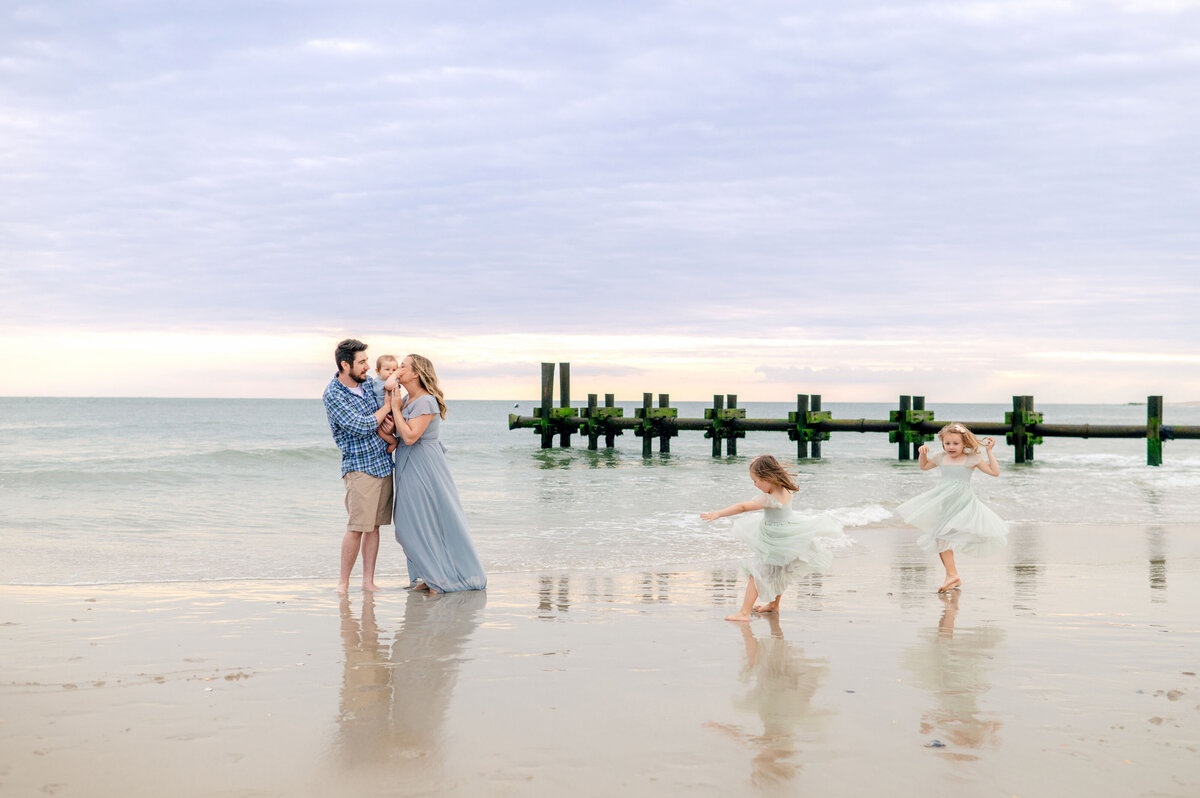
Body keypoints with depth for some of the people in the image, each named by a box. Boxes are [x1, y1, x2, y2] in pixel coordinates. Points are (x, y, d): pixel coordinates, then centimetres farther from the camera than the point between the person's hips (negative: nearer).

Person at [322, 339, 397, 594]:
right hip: (359, 466, -7)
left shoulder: (368, 383, 9)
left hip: (384, 463, 7)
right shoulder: (333, 395, -13)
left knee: (374, 525, 7)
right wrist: (389, 404, -10)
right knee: (356, 527, -9)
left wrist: (386, 427, -9)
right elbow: (362, 426, -20)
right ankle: (343, 581, 3)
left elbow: (384, 419, 14)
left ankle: (368, 581, 11)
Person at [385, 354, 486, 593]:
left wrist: (396, 408, -16)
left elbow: (410, 436, -23)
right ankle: (430, 577, 18)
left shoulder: (426, 402, -16)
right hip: (409, 469, 9)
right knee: (414, 523, 10)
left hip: (425, 469, -9)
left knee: (431, 522, -3)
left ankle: (447, 577, 7)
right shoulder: (407, 401, 12)